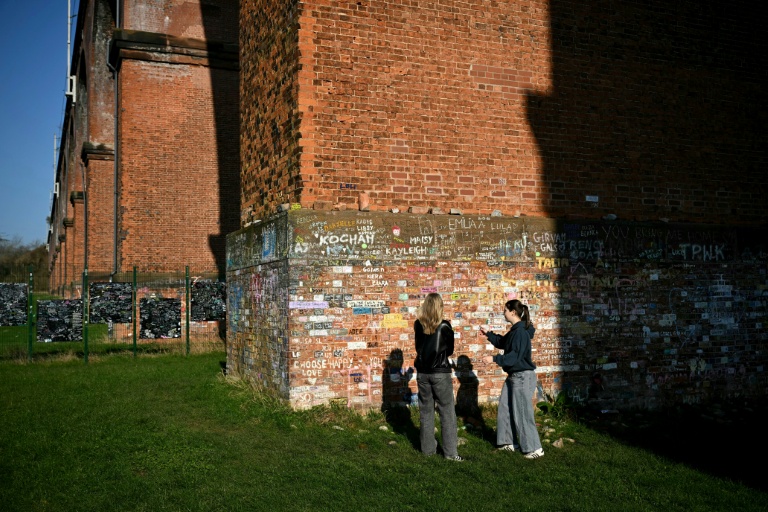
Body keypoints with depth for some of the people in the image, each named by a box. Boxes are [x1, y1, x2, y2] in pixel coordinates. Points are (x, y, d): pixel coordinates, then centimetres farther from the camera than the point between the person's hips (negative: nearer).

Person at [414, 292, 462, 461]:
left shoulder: (418, 325, -2)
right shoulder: (444, 326, -11)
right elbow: (450, 350, 2)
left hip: (422, 373, 4)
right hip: (440, 373, -4)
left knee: (426, 410, 13)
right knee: (447, 411, 2)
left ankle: (428, 448, 18)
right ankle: (450, 452, 0)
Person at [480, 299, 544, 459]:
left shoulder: (521, 332, -21)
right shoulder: (514, 330, 10)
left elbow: (514, 356, -25)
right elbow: (502, 343, 27)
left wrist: (494, 359, -27)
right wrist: (488, 334, 18)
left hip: (523, 377, -10)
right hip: (513, 376, 11)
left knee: (522, 413, -5)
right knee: (505, 409, 15)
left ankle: (535, 449, 4)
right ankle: (510, 442, 25)